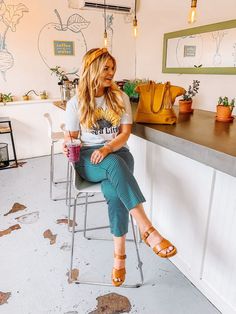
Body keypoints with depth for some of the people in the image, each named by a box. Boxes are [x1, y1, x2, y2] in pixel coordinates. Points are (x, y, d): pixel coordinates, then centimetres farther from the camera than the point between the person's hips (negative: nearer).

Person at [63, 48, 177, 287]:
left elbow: (125, 133, 1)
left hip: (117, 152, 1)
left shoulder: (120, 97, 5)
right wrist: (67, 145, -19)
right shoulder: (75, 103, 3)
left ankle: (119, 254, -18)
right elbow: (71, 137, 6)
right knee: (114, 165, -37)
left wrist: (107, 148, -18)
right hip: (88, 158, -1)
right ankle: (147, 229, -38)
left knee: (113, 191, -32)